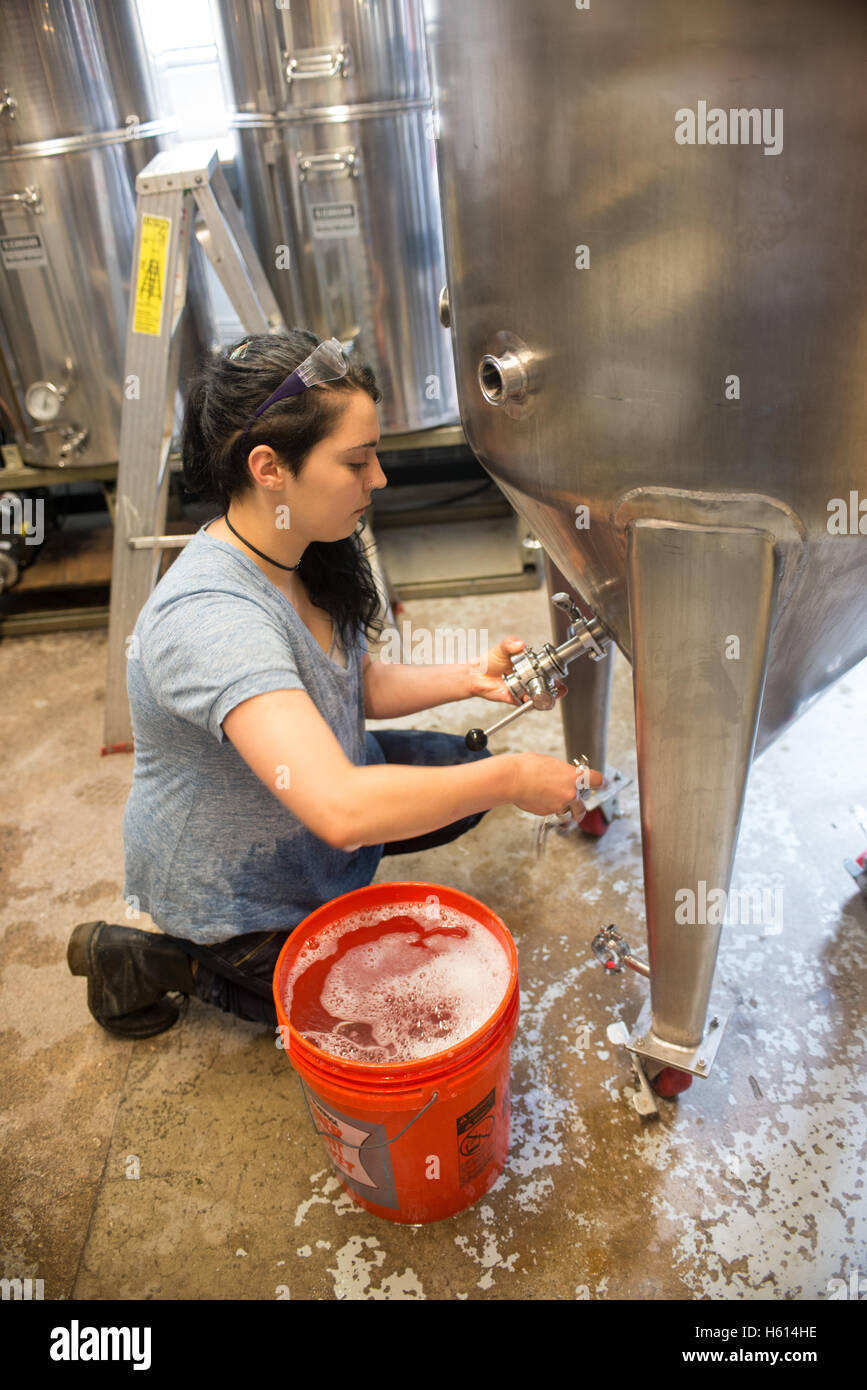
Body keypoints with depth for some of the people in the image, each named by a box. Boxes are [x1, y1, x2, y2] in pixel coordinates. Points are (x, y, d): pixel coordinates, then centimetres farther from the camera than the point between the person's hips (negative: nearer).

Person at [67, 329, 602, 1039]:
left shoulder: (304, 554, -10)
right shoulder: (210, 618, -39)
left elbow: (362, 684, 3)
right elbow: (344, 809, -47)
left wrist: (466, 678, -13)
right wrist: (511, 778, -36)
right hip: (232, 893, -8)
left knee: (462, 771, 11)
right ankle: (164, 961, 13)